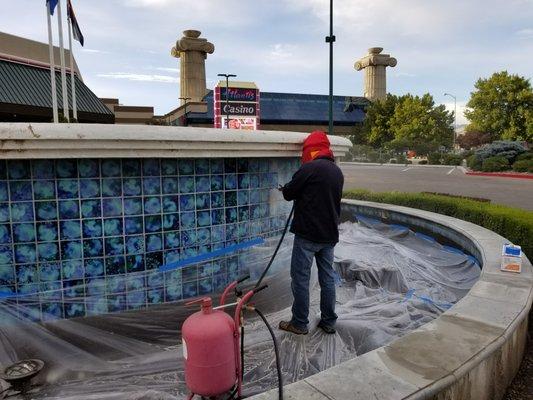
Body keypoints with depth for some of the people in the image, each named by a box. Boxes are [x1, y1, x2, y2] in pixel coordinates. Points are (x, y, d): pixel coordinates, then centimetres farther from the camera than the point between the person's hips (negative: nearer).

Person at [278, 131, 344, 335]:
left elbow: (288, 194, -7)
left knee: (300, 278, 3)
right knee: (327, 277, 14)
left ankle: (299, 323, 12)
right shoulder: (337, 171, 12)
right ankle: (328, 321, 23)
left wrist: (286, 189, 15)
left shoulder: (310, 168, -14)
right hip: (329, 234, 8)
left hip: (307, 234, -7)